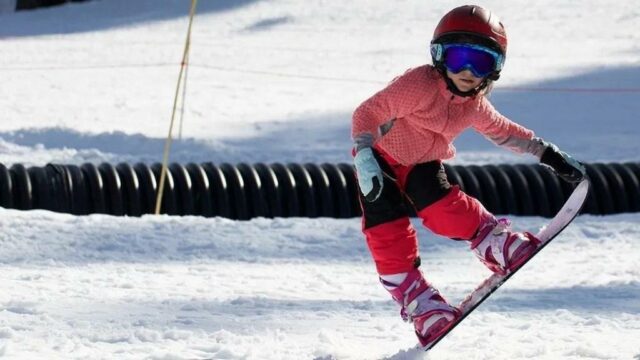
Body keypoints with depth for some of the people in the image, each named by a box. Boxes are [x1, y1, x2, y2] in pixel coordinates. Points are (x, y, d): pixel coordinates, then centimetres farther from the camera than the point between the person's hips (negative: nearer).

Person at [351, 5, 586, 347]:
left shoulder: (475, 106, -8)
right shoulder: (418, 85, -31)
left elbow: (502, 130, 11)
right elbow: (368, 112, -33)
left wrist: (546, 153, 10)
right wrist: (364, 155, -46)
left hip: (423, 165, 5)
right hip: (381, 161, -4)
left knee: (447, 213, -22)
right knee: (389, 238, -14)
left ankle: (501, 246, -8)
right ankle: (423, 307, -7)